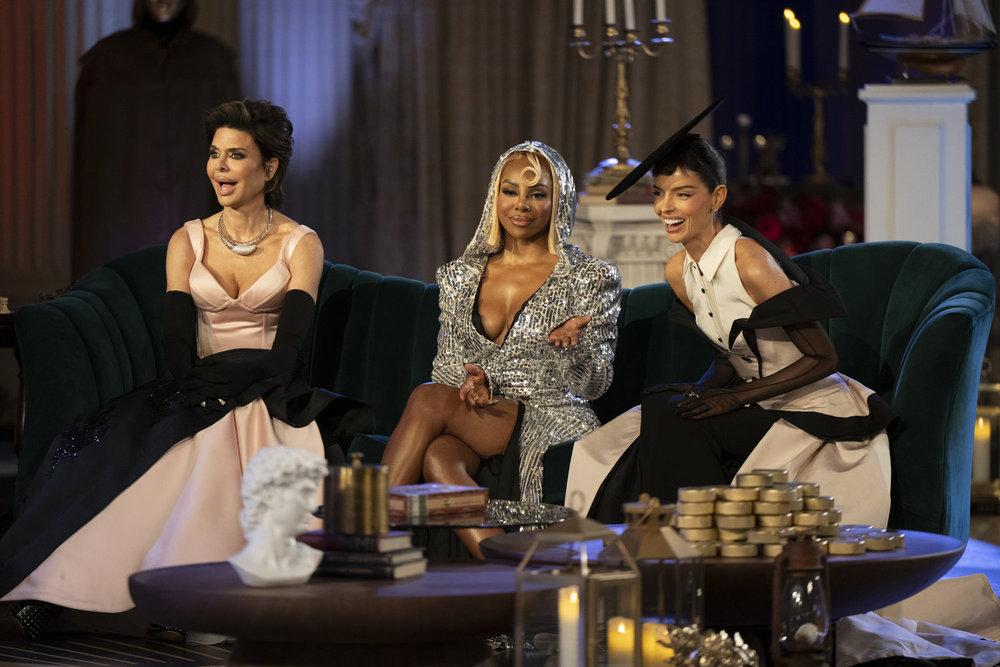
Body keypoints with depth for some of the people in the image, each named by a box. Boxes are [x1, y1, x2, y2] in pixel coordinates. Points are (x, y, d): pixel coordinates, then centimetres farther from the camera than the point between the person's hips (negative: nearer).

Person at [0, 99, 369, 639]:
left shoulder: (301, 244, 5)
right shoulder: (188, 241, 12)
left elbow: (289, 346, -7)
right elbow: (176, 337, 0)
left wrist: (231, 380, -24)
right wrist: (195, 386, -21)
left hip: (269, 394, -2)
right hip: (200, 395, 2)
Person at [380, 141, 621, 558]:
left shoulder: (590, 279, 7)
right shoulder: (460, 276, 19)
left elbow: (593, 383, 1)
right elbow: (446, 368, 17)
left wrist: (569, 347, -22)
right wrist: (473, 382, -8)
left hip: (551, 425, -3)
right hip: (478, 418, 3)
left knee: (427, 400, -29)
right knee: (438, 457, -36)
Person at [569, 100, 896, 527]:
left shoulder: (749, 260, -21)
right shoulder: (678, 272, 3)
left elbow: (823, 358, -17)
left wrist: (736, 397, -18)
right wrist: (702, 392, -7)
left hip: (815, 412, -8)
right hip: (759, 408, 8)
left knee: (674, 422, -22)